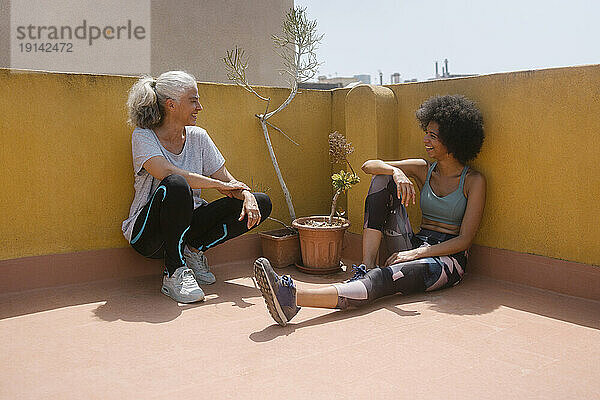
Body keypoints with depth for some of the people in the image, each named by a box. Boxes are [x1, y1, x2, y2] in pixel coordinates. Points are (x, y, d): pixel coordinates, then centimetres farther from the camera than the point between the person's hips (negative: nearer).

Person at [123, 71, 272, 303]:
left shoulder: (198, 137, 5)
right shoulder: (143, 137, -10)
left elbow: (228, 181, 3)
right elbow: (169, 173, -28)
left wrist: (247, 195, -19)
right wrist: (220, 184, -21)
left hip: (188, 226, 6)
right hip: (148, 233, -5)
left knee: (261, 204, -6)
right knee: (176, 185, -38)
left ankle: (195, 250, -3)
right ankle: (173, 274, -24)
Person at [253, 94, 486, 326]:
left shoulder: (473, 181, -2)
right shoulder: (423, 170, 10)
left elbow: (464, 240, -8)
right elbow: (368, 165, -1)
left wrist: (416, 253, -20)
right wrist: (396, 172, -24)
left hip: (447, 258, -5)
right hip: (414, 248, 5)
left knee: (382, 279, -36)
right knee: (382, 179, -13)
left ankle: (293, 298, -56)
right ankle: (366, 266, -25)